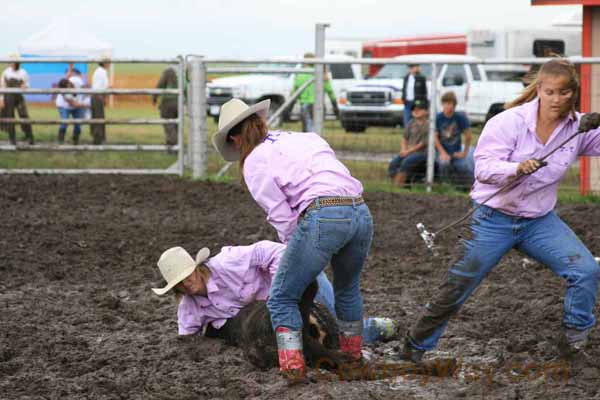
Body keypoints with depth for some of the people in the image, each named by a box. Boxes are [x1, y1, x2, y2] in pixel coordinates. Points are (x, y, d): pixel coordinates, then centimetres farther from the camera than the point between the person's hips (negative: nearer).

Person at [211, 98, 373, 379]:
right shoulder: (306, 137, 27)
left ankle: (292, 365, -3)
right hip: (361, 212, 7)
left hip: (322, 218, -7)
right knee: (348, 289, 31)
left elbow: (281, 217, 2)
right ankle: (352, 355, 44)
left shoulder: (254, 162, 8)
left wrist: (295, 251, 16)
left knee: (282, 299, 8)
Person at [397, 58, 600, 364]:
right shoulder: (509, 122, -16)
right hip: (494, 220, -3)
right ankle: (414, 349, 17)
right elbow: (483, 167, -22)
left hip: (540, 221, 3)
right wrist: (517, 168, -40)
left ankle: (573, 337, 2)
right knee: (455, 289, 1)